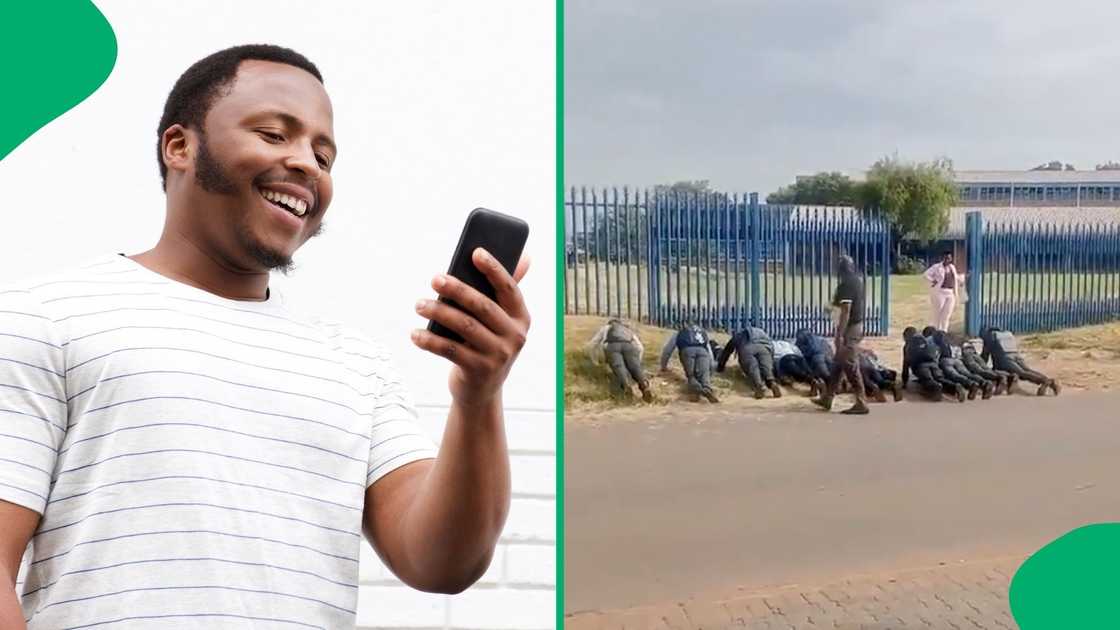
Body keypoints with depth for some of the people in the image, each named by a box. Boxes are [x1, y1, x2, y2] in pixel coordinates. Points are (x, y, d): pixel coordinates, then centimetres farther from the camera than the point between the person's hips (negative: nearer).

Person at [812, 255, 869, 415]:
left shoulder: (846, 284, -18)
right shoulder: (857, 280, 11)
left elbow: (846, 311, -23)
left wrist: (840, 335, -23)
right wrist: (836, 302, 19)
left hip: (849, 328, -10)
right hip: (857, 325, 10)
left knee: (850, 366, -6)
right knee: (838, 363, 15)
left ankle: (861, 403, -3)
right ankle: (827, 398, 23)